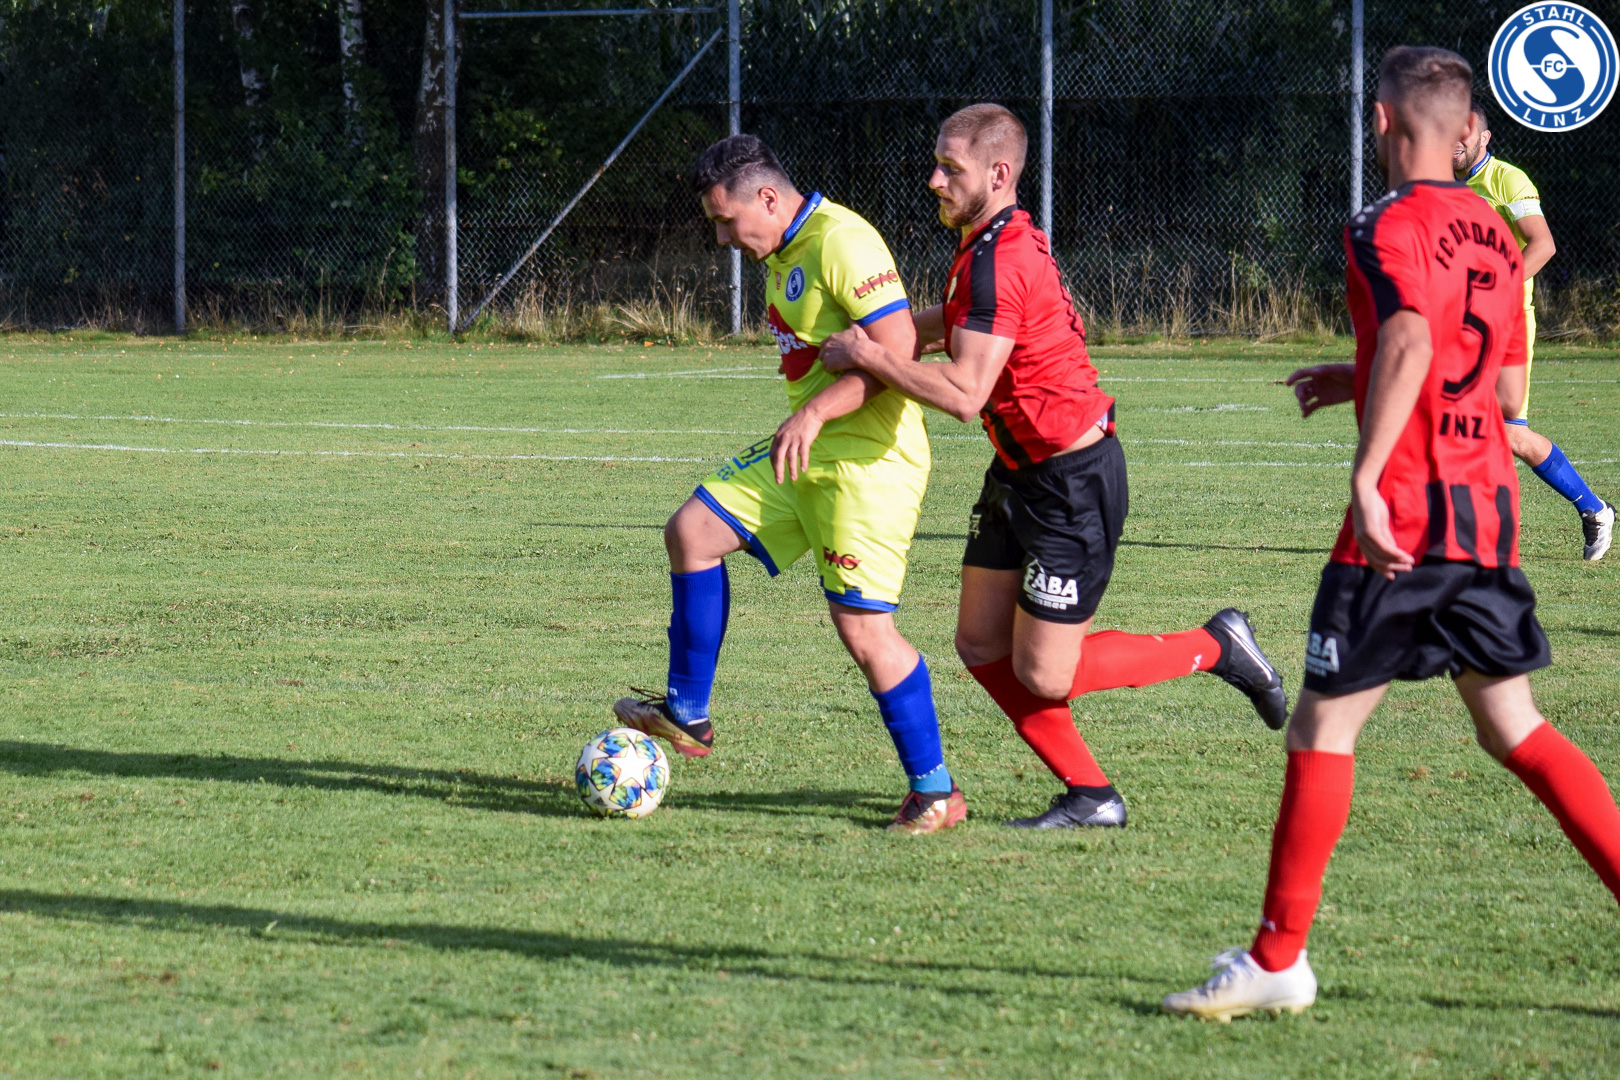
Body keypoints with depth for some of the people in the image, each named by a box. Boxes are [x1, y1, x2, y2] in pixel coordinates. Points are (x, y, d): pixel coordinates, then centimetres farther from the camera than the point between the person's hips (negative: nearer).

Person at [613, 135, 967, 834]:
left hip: (869, 459, -10)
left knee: (863, 626, -11)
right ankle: (686, 714, 15)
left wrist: (813, 412, -27)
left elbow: (897, 349, -24)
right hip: (808, 453, 10)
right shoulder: (782, 253, 14)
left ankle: (935, 792, 0)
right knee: (692, 532, 6)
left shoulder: (842, 242, -17)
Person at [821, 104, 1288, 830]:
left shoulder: (998, 262, -24)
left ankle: (1217, 647, 12)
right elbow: (955, 321, 26)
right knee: (981, 646, 7)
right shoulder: (1002, 240, 6)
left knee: (1043, 676, -4)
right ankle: (1090, 796, 15)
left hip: (1073, 480, -10)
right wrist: (866, 339, 13)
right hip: (1020, 472, 10)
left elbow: (963, 395, -29)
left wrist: (868, 357, -18)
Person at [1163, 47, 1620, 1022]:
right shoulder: (1494, 233, 14)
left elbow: (1410, 338, -28)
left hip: (1406, 515, -7)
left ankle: (1278, 959, 4)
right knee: (1514, 728, 13)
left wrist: (1366, 476, -33)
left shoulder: (1389, 227, -9)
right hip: (1492, 511, 7)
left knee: (1323, 726, 1)